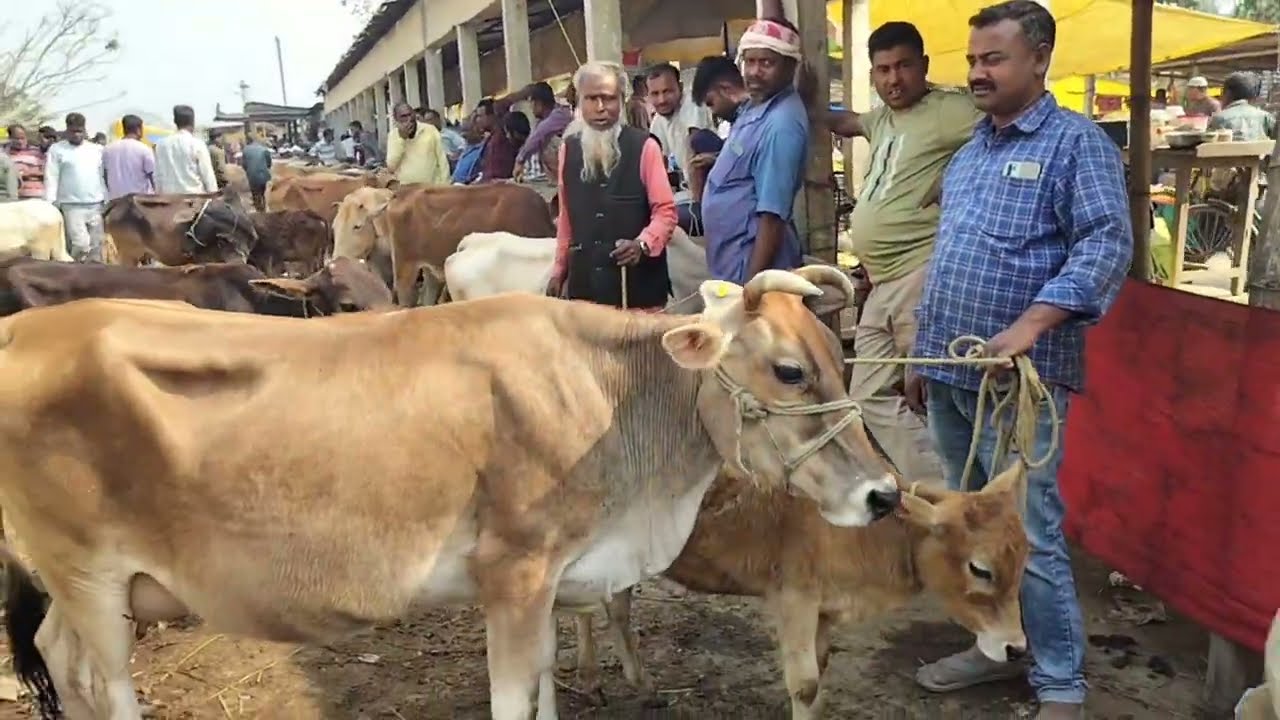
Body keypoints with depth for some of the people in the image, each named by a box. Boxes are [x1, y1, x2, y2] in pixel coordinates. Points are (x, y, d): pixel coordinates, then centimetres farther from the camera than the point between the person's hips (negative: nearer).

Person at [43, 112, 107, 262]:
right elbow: (51, 178, -1)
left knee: (96, 246, 5)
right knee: (81, 244, -16)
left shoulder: (96, 149, 13)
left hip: (96, 206, 4)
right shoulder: (57, 149, 4)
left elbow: (104, 176, 15)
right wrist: (50, 204, -9)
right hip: (72, 206, -4)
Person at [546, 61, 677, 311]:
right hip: (585, 281, 3)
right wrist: (559, 270, 18)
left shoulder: (644, 146, -4)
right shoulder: (568, 149, 9)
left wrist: (642, 244, -21)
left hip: (637, 282, -3)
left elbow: (666, 211, -4)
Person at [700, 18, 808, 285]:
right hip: (733, 257, 10)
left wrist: (751, 285, -25)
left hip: (751, 264, -10)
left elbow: (772, 216, -25)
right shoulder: (757, 105, 8)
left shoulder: (781, 123, -23)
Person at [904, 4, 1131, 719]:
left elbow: (1108, 244, -16)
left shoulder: (1077, 142, -5)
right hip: (950, 375, 8)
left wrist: (1030, 324, -27)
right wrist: (924, 354, 18)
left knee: (1031, 537, -4)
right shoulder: (968, 154, 17)